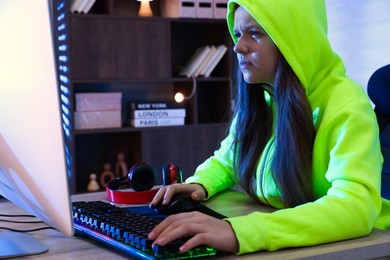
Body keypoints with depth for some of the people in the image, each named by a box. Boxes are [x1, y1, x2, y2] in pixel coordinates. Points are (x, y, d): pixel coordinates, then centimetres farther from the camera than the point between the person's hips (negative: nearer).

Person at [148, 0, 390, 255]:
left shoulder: (345, 104, -18)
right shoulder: (257, 101, 1)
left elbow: (356, 207, -32)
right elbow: (225, 161, 17)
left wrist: (240, 231, -44)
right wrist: (199, 185, -7)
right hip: (284, 245, 5)